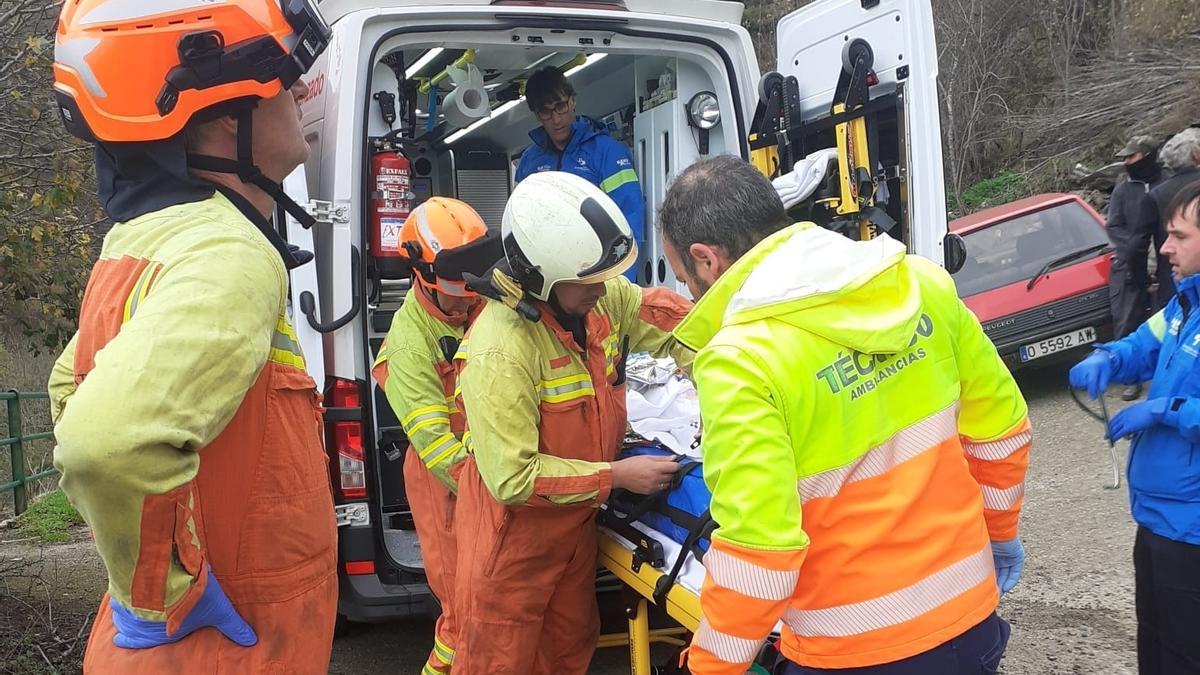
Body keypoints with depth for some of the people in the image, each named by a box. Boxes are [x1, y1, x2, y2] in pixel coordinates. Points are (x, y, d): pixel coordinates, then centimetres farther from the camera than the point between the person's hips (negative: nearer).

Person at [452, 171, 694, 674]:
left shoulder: (605, 295, -12)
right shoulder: (500, 351, -32)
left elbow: (668, 318, 5)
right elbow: (513, 478, -30)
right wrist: (616, 476, -24)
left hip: (576, 518, 7)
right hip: (514, 533, -7)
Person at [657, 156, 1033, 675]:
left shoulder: (741, 361, -23)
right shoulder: (919, 282, -4)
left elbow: (757, 550, -25)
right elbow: (997, 422, 7)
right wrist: (999, 533, 22)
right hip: (970, 612, 7)